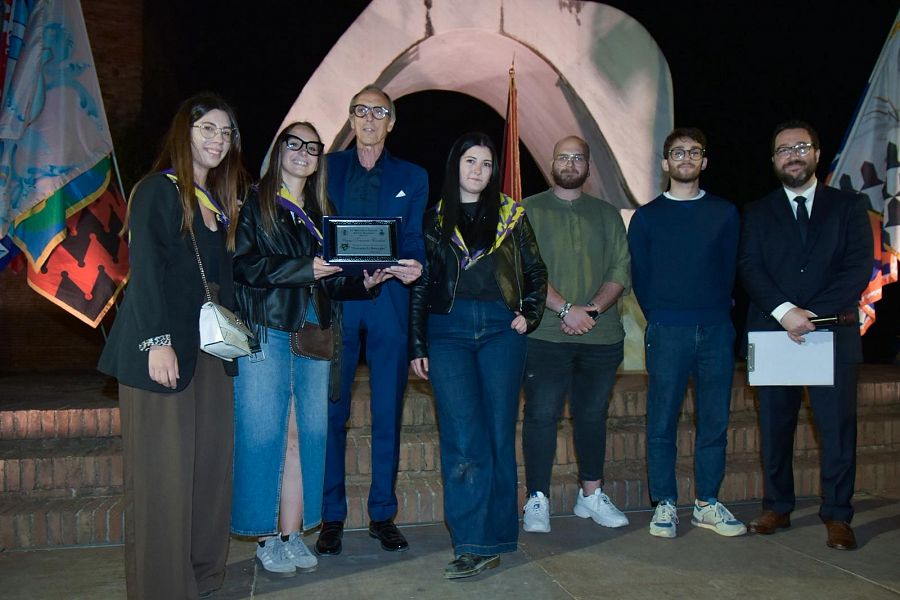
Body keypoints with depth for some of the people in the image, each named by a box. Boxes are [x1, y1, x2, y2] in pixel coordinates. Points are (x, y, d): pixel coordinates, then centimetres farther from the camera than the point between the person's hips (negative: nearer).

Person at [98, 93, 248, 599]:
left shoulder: (221, 200, 17)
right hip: (165, 348, -7)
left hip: (212, 348, 7)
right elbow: (147, 270, -13)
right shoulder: (158, 190, -5)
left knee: (212, 460, 6)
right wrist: (158, 341, -19)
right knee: (164, 471, -1)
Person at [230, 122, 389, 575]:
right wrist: (304, 268, -17)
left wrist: (363, 284, -1)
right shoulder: (255, 204, 3)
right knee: (265, 436, -2)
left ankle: (293, 534, 14)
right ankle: (268, 538, 9)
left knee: (306, 437, 4)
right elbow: (242, 264, -10)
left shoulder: (320, 214, 19)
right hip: (266, 334, -5)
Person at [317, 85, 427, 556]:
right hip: (336, 300, -1)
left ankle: (383, 514, 16)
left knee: (388, 412, 4)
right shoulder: (327, 168, 11)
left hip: (390, 302, 1)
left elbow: (415, 239, 7)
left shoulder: (412, 177, 14)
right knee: (332, 411, 1)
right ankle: (331, 516, 13)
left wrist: (414, 265, -16)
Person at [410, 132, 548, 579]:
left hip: (501, 330, 1)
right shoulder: (434, 219, 10)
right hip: (448, 331, -1)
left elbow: (536, 272, 17)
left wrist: (530, 315, 2)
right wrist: (417, 346, 6)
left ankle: (493, 539, 10)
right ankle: (476, 543, -2)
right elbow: (420, 285, 10)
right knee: (463, 437, -8)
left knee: (499, 435, 1)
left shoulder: (511, 216, 12)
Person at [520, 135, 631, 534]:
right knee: (542, 415, -3)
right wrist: (566, 309, -16)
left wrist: (594, 309, -11)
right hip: (545, 335, -3)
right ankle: (537, 500, 6)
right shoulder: (529, 211, 5)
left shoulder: (607, 215, 15)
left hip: (601, 336, 4)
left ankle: (591, 495, 24)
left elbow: (621, 270, 7)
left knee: (593, 415, 11)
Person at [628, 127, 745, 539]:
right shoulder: (646, 216, 7)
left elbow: (730, 269, 12)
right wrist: (659, 319, 3)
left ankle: (707, 503, 16)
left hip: (716, 330, 2)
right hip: (666, 332, -2)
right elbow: (639, 276, 6)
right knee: (662, 422, 0)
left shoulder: (724, 213, 12)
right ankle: (665, 504, 10)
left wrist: (719, 312, 4)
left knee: (715, 420, 5)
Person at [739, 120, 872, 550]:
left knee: (837, 429, 1)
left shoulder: (849, 207, 9)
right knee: (774, 429, 7)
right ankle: (777, 508, 19)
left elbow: (859, 268, -2)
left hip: (833, 335, -1)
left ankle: (837, 516, 13)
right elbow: (750, 269, -2)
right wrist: (784, 311, -18)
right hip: (772, 334, 1)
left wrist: (815, 314, -14)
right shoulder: (757, 213, 11)